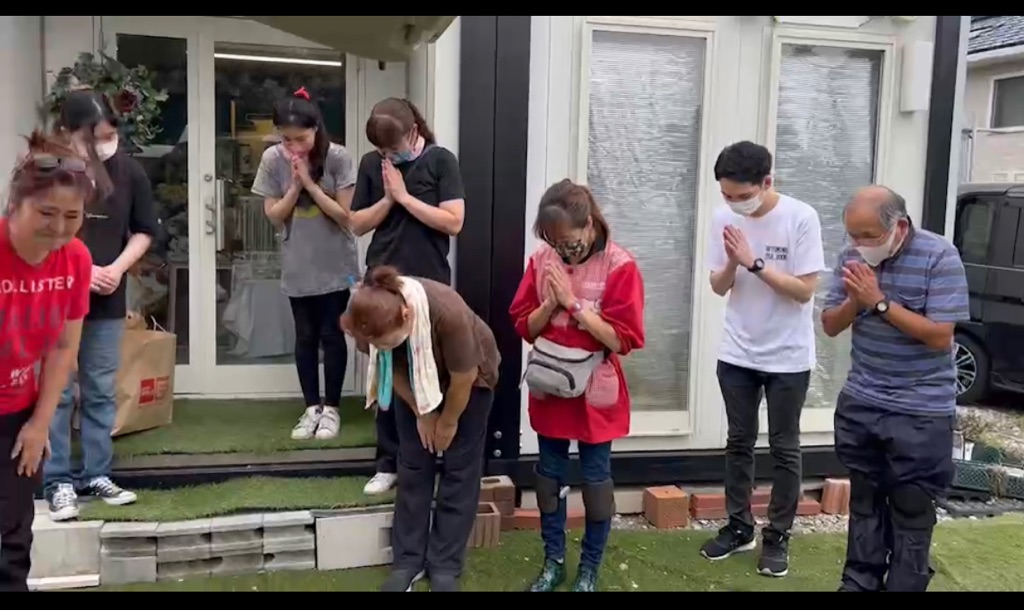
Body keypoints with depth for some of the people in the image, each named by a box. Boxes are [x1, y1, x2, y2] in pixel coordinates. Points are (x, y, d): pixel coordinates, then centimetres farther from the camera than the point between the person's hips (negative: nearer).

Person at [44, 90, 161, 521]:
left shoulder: (129, 171, -3)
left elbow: (144, 230, 6)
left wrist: (117, 268, -9)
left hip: (108, 300, 3)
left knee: (101, 392, 11)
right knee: (56, 393, 4)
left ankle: (96, 475, 22)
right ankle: (59, 481, 14)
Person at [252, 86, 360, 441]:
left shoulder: (337, 157, -14)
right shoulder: (273, 159, -7)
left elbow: (344, 215, -13)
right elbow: (274, 216, -4)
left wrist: (310, 183, -20)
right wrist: (295, 185, -18)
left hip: (334, 265, -2)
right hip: (298, 266, 2)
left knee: (331, 334, 5)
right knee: (305, 336, 9)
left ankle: (331, 408, 18)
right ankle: (312, 407, 22)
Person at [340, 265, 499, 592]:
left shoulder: (448, 313, -43)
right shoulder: (373, 319, -30)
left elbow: (463, 378, -26)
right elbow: (392, 367, -10)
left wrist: (448, 422, -11)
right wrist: (422, 414, -5)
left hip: (470, 376, -3)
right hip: (416, 378, 4)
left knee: (459, 468, -1)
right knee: (412, 466, 3)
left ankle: (445, 566, 10)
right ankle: (408, 561, 14)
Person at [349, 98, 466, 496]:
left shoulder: (440, 161, -6)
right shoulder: (372, 164, 4)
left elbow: (453, 222, -14)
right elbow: (357, 225, 5)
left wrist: (404, 195, -15)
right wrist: (387, 198, -10)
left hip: (429, 286, -3)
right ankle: (389, 461, 19)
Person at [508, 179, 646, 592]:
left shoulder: (620, 266, -14)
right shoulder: (542, 260, -2)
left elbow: (622, 339, -18)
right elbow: (524, 326, 1)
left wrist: (573, 302, -22)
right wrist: (550, 303, -19)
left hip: (594, 391, -4)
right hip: (549, 386, 4)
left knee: (595, 477, 8)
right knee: (549, 473, 13)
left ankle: (589, 568, 25)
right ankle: (553, 561, 30)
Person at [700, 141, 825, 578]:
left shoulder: (800, 218, -15)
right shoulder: (724, 218, -3)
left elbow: (804, 290, -18)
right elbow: (719, 287, 1)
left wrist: (754, 262, -25)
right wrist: (731, 263, -20)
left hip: (787, 358, -4)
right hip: (737, 354, 4)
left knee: (783, 449, 8)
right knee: (739, 443, 13)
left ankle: (777, 536, 21)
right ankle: (739, 527, 27)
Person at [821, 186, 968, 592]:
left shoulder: (939, 257, -14)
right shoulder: (853, 256, 0)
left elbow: (940, 336, -19)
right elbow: (830, 326, 3)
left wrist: (880, 302, -24)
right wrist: (854, 301, -17)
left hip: (921, 413, -5)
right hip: (859, 404, 5)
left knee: (911, 509, 4)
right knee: (864, 500, 14)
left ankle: (904, 587, 15)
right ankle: (859, 583, 26)